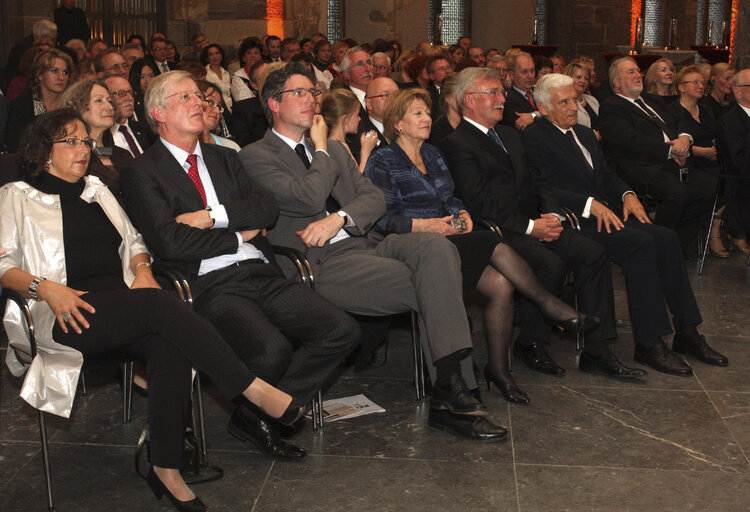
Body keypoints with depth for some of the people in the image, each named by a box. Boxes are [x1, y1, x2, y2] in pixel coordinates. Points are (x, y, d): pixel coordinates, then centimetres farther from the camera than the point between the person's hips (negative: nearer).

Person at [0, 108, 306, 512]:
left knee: (169, 347, -30)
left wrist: (143, 271, 4)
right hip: (70, 316, -4)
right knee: (160, 305, -33)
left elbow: (133, 240, 26)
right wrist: (45, 287, -15)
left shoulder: (96, 190, 27)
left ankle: (166, 468, -25)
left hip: (124, 309, 5)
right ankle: (254, 390, -33)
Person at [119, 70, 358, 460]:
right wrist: (239, 236, -1)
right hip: (210, 285, -6)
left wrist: (213, 216, -8)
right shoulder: (142, 172, 5)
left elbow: (267, 207, 9)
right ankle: (251, 414, 3)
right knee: (272, 351, -32)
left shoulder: (223, 158, 24)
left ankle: (264, 411, 1)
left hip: (262, 274, 6)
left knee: (341, 330, -13)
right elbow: (169, 242, -9)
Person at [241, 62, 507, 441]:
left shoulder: (335, 150, 27)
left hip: (367, 243, 6)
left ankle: (451, 389, -27)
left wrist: (339, 218, -7)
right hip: (324, 262, -6)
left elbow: (374, 198, 14)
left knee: (436, 246, -25)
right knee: (432, 287, -25)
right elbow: (309, 198, -13)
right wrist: (321, 149, 4)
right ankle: (450, 394, -15)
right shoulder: (256, 156, 4)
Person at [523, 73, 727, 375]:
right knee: (641, 243, -26)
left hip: (606, 212, 8)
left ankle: (686, 333, -8)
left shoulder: (584, 134, 23)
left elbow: (606, 174, 24)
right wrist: (590, 204, -22)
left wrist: (626, 194, 3)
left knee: (666, 238, -12)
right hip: (573, 222, -8)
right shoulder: (534, 138, -5)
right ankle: (649, 345, -21)